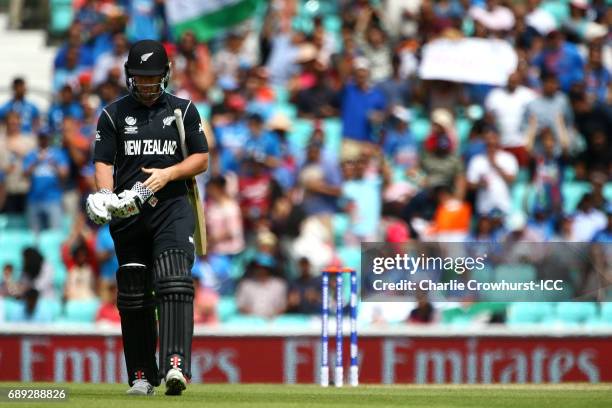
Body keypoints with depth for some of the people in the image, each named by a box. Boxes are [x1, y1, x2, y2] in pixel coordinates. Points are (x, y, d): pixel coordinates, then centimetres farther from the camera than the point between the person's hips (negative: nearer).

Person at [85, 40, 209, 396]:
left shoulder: (184, 110, 10)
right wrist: (105, 196, -16)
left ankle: (175, 366, -31)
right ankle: (142, 377, 12)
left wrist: (168, 173, -9)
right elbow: (103, 163, 4)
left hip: (172, 208, -2)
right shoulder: (114, 114, 10)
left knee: (174, 283, -20)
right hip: (128, 212, 2)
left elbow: (201, 160, 9)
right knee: (133, 296, 4)